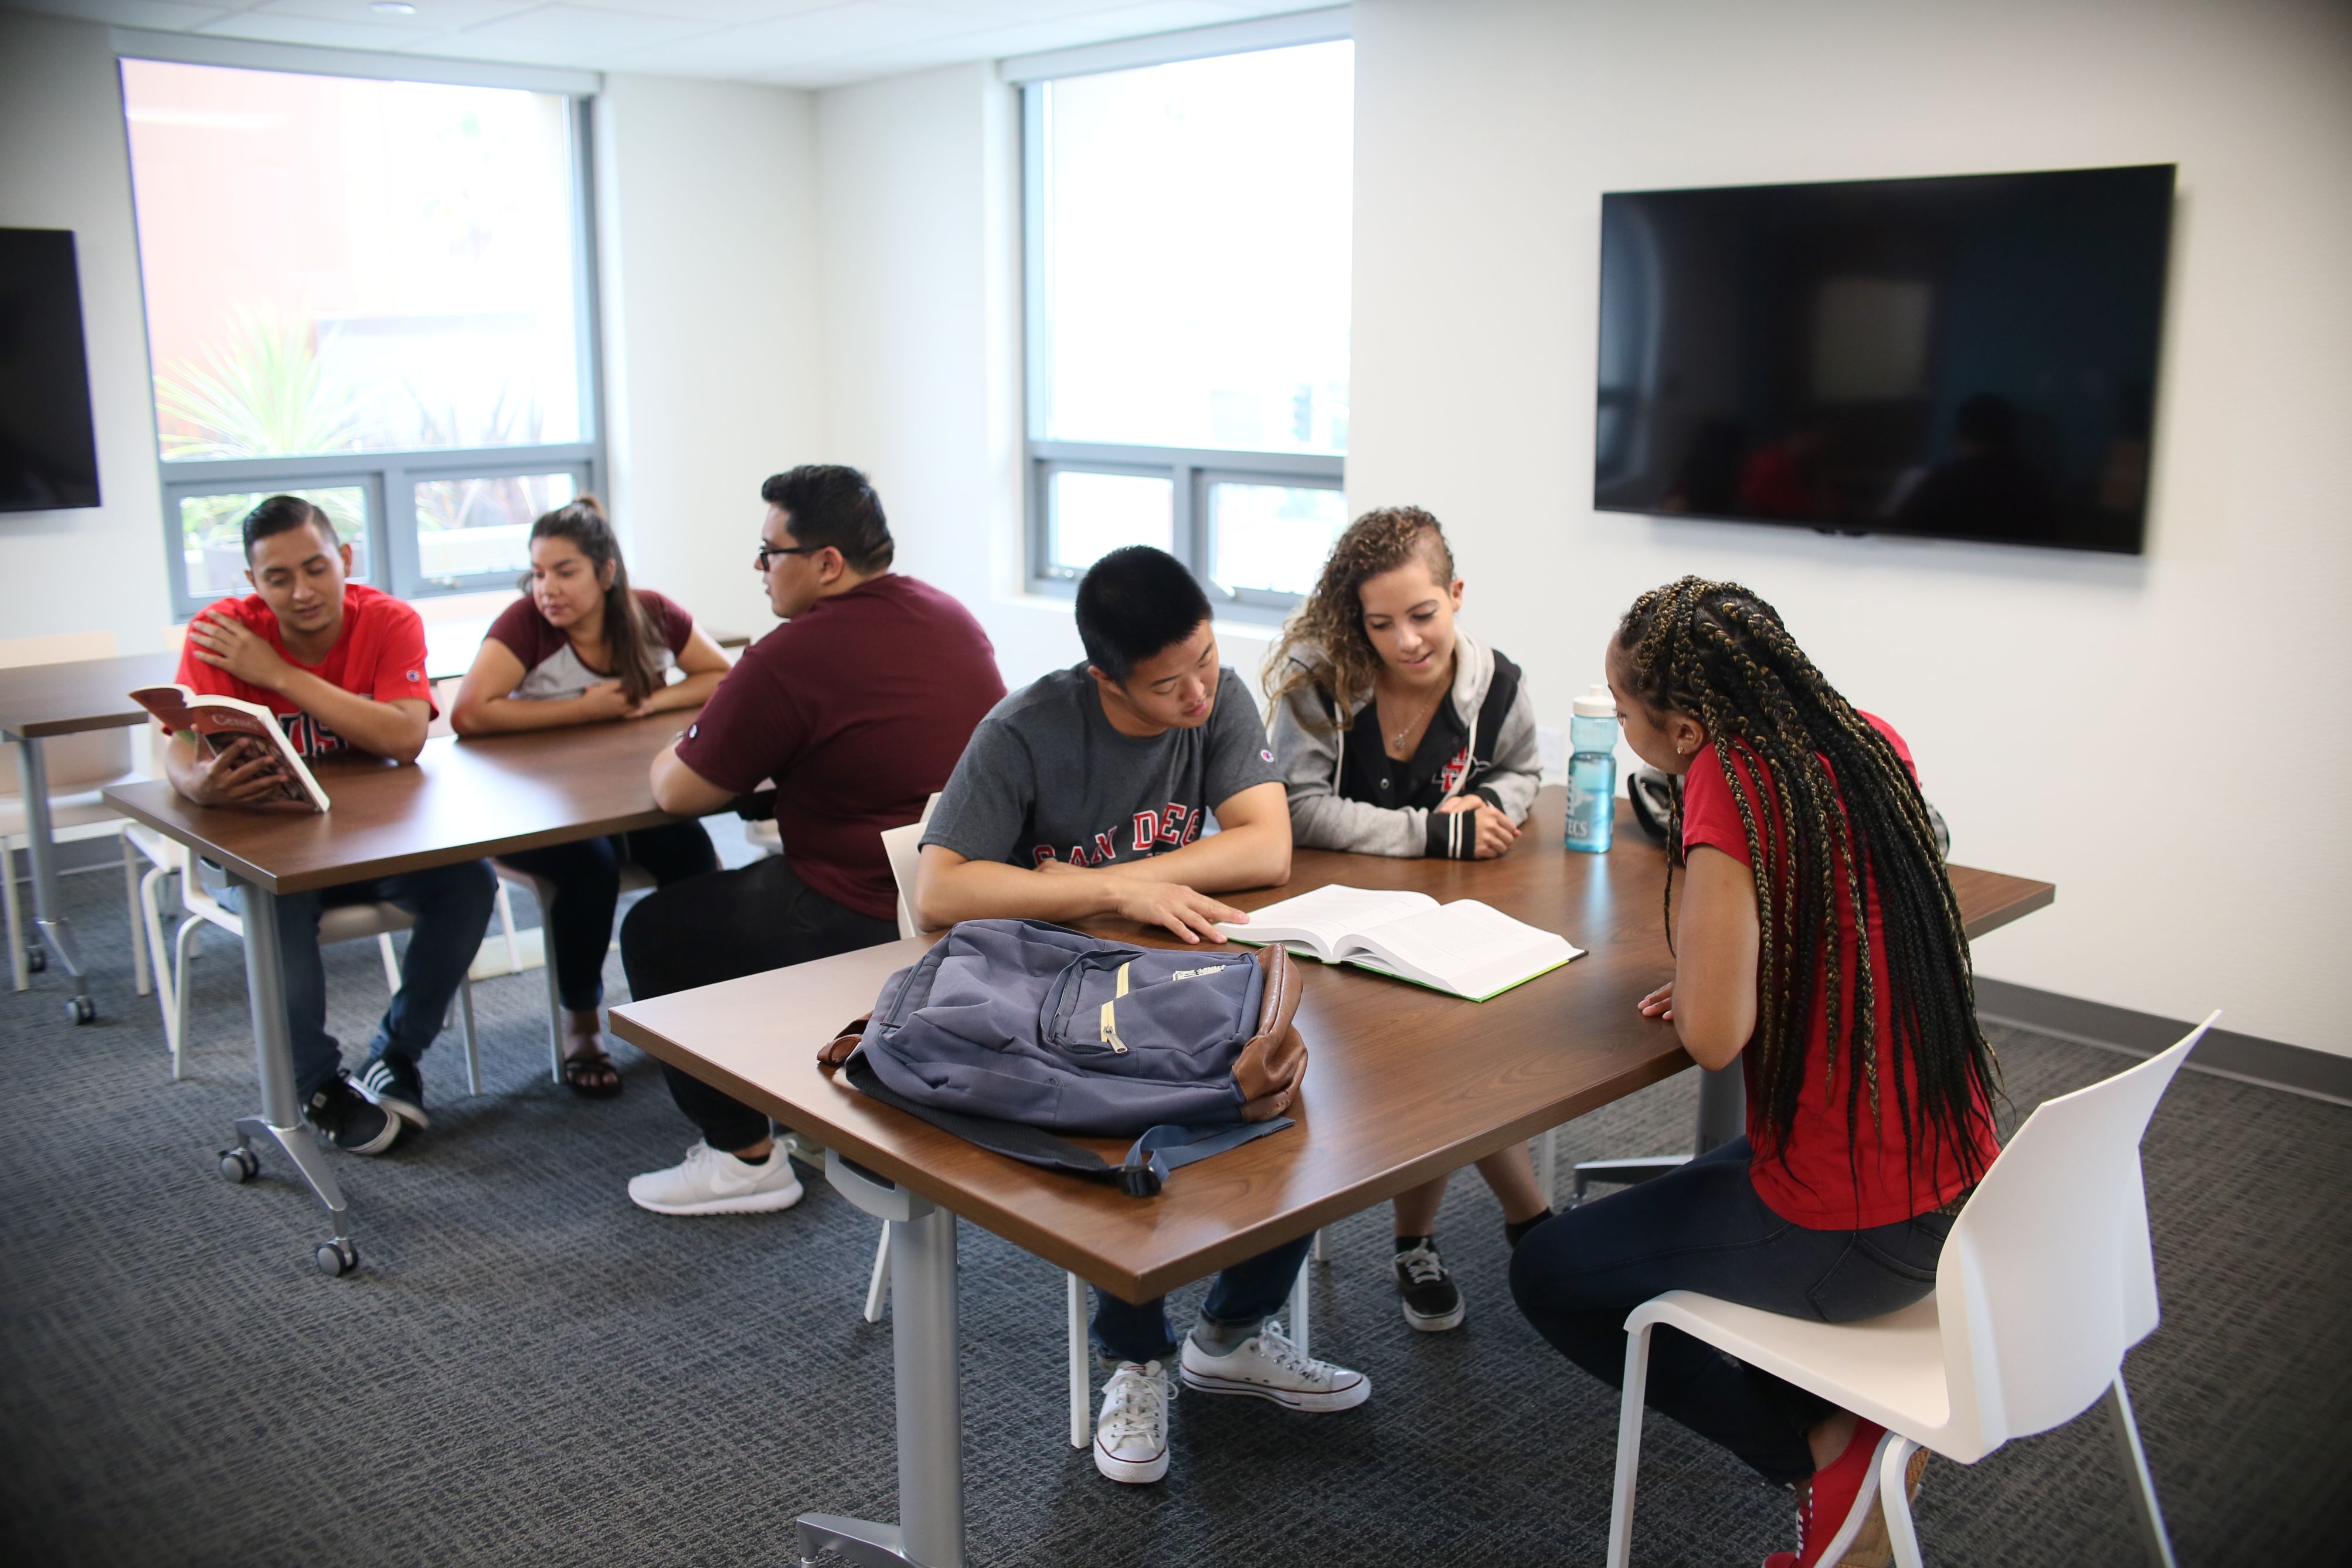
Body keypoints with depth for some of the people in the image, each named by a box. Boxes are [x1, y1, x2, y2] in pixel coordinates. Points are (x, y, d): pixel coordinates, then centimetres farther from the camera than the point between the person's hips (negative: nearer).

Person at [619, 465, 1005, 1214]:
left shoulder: (789, 660, -19)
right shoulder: (950, 615, 7)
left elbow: (678, 793, -9)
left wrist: (675, 753, 15)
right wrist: (726, 743, 17)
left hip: (872, 921, -9)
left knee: (654, 932, 9)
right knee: (728, 894, 30)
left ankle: (744, 1157, 15)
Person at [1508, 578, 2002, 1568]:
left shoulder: (1730, 780, -24)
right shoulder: (1873, 744, 0)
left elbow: (1713, 1037, -23)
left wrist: (1686, 875, -9)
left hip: (1854, 1236, -8)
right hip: (1968, 1190, 8)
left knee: (1548, 1276, 11)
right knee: (1706, 1182, 34)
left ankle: (1829, 1455, 7)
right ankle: (1862, 1425, 20)